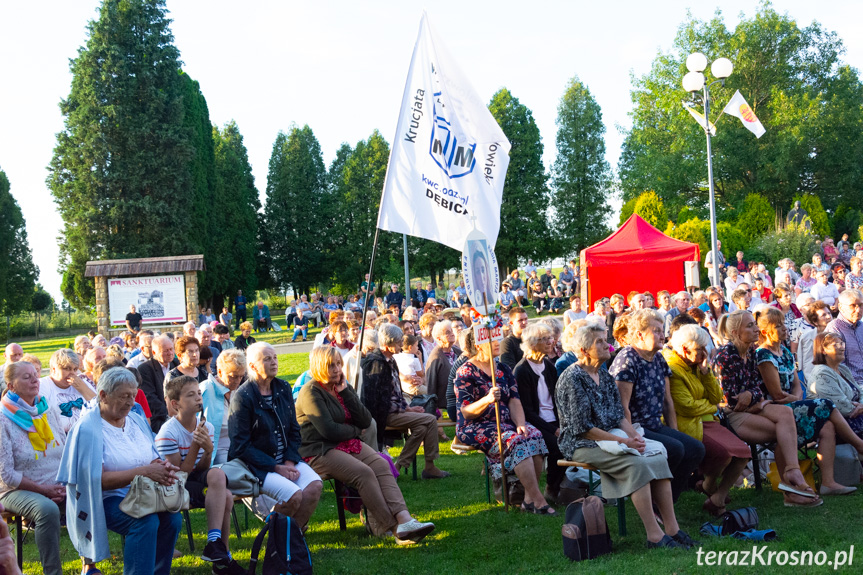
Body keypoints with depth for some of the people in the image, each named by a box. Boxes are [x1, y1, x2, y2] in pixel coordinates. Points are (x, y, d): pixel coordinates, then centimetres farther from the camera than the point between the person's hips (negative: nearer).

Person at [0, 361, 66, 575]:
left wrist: (65, 485, -5)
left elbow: (68, 453, 13)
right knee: (47, 509, -35)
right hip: (18, 491, -5)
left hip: (58, 487, 5)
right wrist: (43, 490, -15)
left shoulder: (49, 411, 9)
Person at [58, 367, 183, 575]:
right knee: (146, 520, -32)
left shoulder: (135, 419, 9)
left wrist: (161, 466, -14)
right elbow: (97, 479, -18)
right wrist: (143, 472, -26)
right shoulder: (88, 428, -11)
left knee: (172, 518, -22)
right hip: (106, 499, -6)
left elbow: (152, 458, 11)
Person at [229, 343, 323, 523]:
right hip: (257, 465, -6)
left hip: (286, 460, 6)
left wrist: (289, 462, -3)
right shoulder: (242, 397, -10)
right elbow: (241, 446, -12)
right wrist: (276, 468, -15)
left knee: (314, 486, -21)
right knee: (293, 495, -27)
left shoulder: (283, 388, 10)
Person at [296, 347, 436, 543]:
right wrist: (355, 430, -1)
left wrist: (345, 393, -4)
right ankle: (394, 528, -29)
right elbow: (328, 430, -18)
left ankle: (404, 519, -38)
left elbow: (366, 421, 3)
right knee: (363, 472, -28)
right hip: (319, 451, -7)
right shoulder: (311, 392, -8)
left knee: (380, 465, -20)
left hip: (347, 445, 7)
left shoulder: (344, 387, 14)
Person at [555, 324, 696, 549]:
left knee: (659, 459, -13)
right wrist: (621, 441, -18)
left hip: (611, 438, 8)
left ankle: (671, 528, -14)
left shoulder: (605, 376, 16)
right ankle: (654, 536, -26)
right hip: (582, 445, -8)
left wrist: (633, 435, -7)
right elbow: (582, 427, -16)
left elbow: (619, 414, 14)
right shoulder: (572, 378, -11)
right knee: (637, 465, -28)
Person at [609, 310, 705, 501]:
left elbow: (667, 401, 18)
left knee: (696, 449, -9)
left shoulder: (659, 359, 14)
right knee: (675, 449, -27)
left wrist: (674, 433, 12)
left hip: (656, 427, 9)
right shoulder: (627, 359, -12)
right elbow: (622, 406, -17)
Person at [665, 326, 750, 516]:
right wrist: (711, 407, -1)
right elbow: (686, 407, -20)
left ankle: (717, 500, 2)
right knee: (723, 454, -26)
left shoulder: (695, 366, 15)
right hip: (687, 427, -9)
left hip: (707, 422, 9)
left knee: (743, 454, -9)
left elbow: (716, 398, 11)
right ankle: (709, 485, 8)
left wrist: (705, 371, -2)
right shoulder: (671, 369, -13)